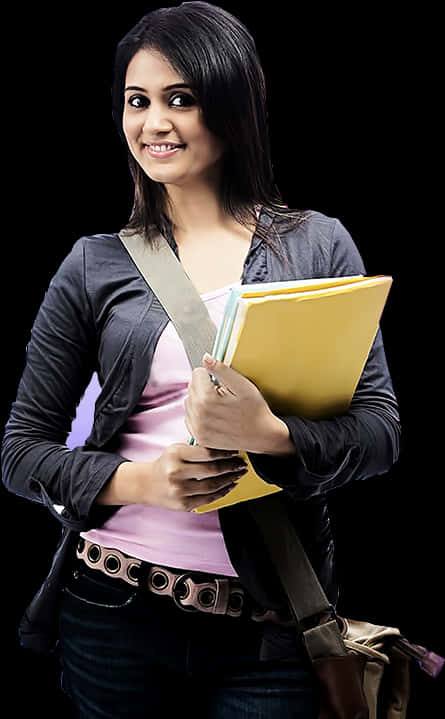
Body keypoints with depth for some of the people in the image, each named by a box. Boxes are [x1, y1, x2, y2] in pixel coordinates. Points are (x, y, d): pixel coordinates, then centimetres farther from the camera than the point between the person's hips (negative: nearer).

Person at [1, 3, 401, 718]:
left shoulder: (318, 244, 1)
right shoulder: (95, 265, 2)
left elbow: (381, 429, -3)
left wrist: (271, 436, -22)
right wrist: (141, 480, -15)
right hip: (116, 612, 1)